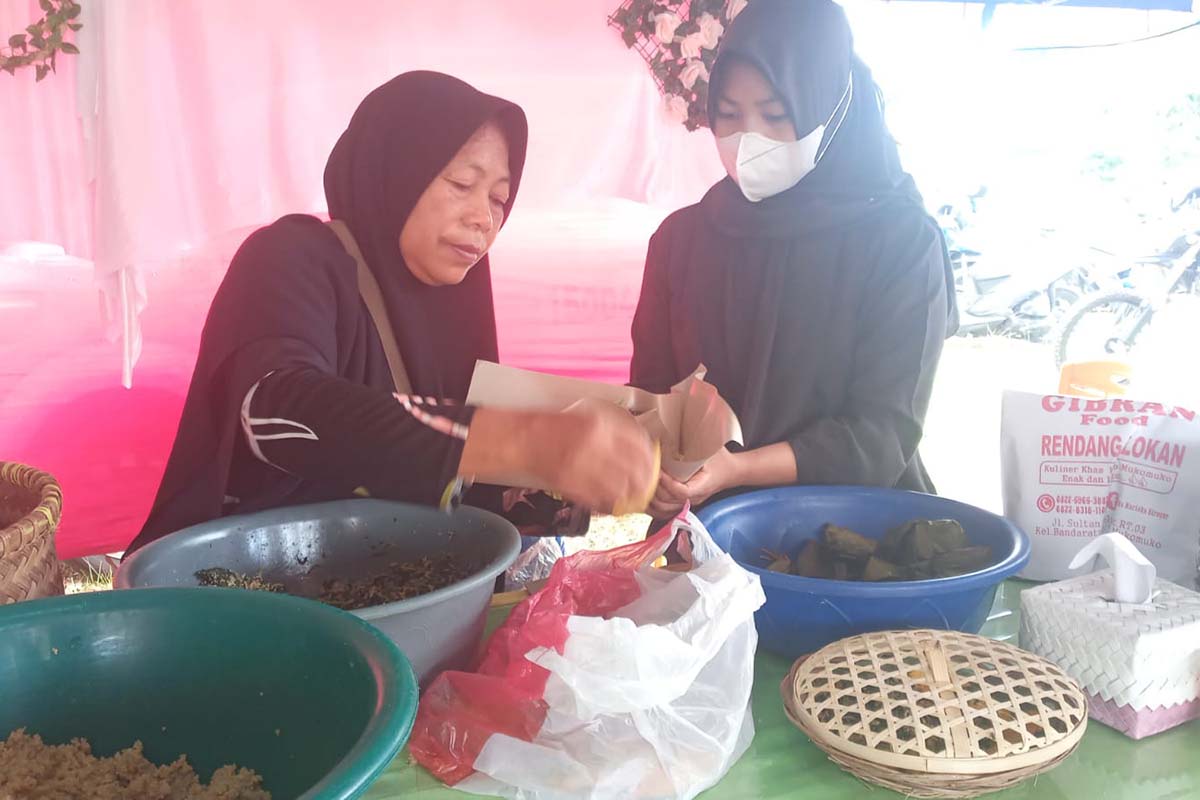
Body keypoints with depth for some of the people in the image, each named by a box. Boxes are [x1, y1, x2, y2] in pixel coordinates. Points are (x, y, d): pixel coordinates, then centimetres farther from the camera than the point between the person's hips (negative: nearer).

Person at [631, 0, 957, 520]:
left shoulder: (902, 239, -8)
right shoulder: (681, 235, 2)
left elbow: (884, 433, -12)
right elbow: (651, 392, 4)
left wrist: (734, 469, -25)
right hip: (705, 518, 1)